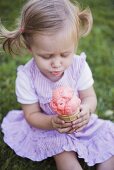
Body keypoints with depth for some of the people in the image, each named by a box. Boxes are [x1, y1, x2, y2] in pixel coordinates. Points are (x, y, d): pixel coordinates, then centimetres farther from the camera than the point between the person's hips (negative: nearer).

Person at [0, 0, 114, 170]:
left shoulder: (79, 65, -21)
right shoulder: (26, 77, -25)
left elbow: (89, 97, -11)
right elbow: (31, 115, -17)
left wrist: (86, 109, -36)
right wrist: (52, 123, -38)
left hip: (79, 122, 3)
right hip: (46, 128, -2)